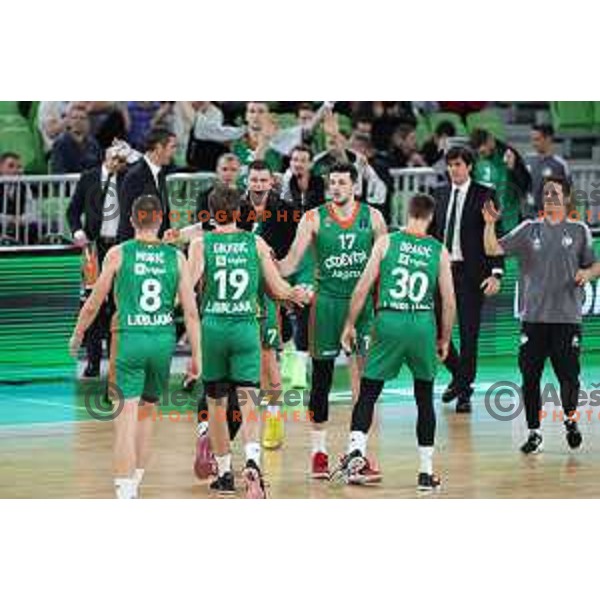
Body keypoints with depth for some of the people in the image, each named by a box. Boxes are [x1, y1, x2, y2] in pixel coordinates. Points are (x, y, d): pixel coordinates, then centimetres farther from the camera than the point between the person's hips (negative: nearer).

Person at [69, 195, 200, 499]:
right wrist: (196, 355, 10)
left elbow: (93, 304, 6)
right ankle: (136, 479, 28)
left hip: (129, 338, -3)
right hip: (164, 339, 3)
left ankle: (126, 491, -15)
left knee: (126, 415, -6)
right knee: (147, 411, 21)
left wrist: (76, 336, 22)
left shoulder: (118, 254, -1)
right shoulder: (176, 257, 5)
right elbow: (191, 311, 4)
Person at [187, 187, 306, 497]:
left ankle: (224, 472, 20)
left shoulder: (201, 244, -1)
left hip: (212, 328, 0)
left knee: (216, 403, 13)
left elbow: (188, 283, -15)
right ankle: (252, 460, -28)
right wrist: (295, 294, 26)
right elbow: (277, 288, 7)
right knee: (247, 399, -4)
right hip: (246, 327, 0)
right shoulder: (256, 243, 4)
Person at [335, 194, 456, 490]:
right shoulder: (439, 251, 6)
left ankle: (356, 449, -16)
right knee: (424, 397, 13)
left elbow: (363, 287, -1)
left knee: (368, 392, 6)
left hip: (389, 321, -1)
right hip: (423, 324, 1)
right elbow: (449, 302, 7)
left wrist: (350, 324, 8)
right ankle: (426, 471, 14)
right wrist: (444, 339, 19)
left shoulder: (387, 242, 2)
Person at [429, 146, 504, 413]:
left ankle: (464, 391, 7)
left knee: (469, 333, 0)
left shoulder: (484, 196, -2)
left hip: (470, 272, -4)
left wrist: (496, 273, -14)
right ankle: (457, 374, 23)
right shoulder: (439, 195, 11)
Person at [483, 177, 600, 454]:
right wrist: (490, 224, -15)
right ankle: (534, 432, 13)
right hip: (533, 316, 1)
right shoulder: (529, 229, 7)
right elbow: (494, 250, 1)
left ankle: (570, 418, 25)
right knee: (530, 377, 1)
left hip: (567, 317, -1)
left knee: (568, 374, -2)